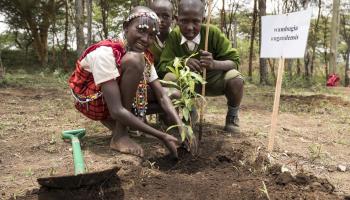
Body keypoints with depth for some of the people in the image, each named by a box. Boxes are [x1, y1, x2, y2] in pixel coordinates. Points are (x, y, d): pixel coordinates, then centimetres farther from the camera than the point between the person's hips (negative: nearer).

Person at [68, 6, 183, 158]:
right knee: (135, 60, -31)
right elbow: (116, 110, -36)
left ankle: (113, 121, 4)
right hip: (90, 100, -7)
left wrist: (181, 127, -28)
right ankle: (120, 134, -21)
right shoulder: (105, 52, -31)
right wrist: (162, 136, -37)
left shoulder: (145, 57, -8)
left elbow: (162, 96, -11)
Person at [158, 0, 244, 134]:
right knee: (168, 77, -28)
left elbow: (234, 61, -20)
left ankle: (232, 117, 2)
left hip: (212, 79, -1)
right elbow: (162, 65, -19)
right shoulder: (173, 36, -17)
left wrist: (214, 64, -42)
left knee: (235, 78, -30)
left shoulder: (213, 32, -21)